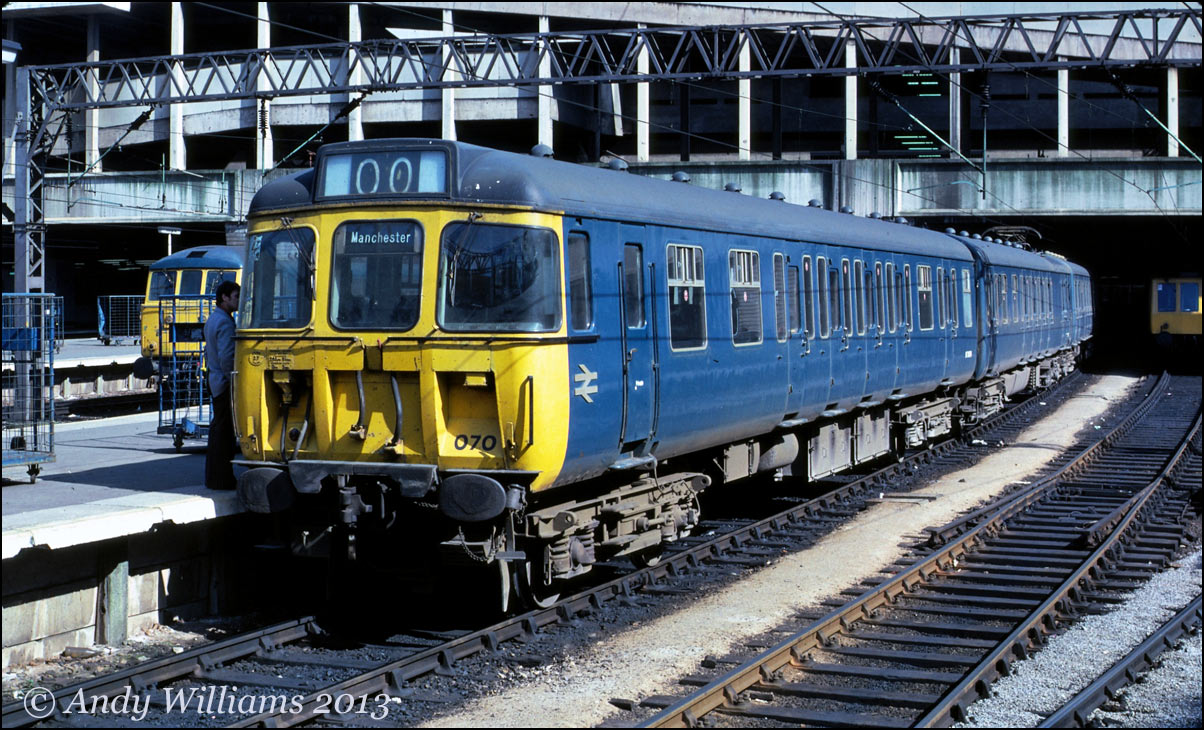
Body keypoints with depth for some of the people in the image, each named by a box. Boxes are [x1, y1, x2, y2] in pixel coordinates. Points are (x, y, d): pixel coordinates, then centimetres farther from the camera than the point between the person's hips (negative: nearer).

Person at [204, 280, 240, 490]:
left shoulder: (212, 319, 16)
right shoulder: (225, 322, -16)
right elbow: (226, 357, -22)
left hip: (215, 381, 10)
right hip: (224, 383, -10)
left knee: (217, 429, 14)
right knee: (224, 431, -7)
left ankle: (213, 476, 20)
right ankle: (222, 479, -5)